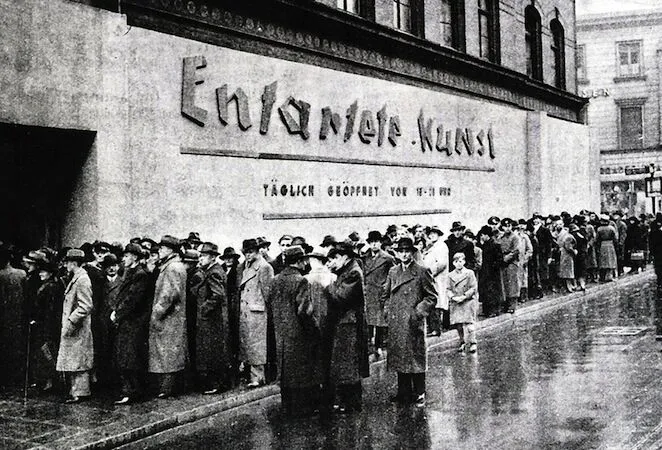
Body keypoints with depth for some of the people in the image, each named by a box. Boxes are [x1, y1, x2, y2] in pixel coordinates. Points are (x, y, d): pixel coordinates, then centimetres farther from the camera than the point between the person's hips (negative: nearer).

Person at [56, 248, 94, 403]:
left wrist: (70, 322, -20)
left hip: (78, 328, -10)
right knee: (71, 362, 13)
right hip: (72, 327, 10)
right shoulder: (76, 278, 14)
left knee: (77, 362, -4)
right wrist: (68, 322, 16)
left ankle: (80, 393, 1)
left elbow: (86, 306, -22)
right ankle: (75, 391, 19)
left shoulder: (82, 280, -17)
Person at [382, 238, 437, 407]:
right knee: (398, 357, 8)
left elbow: (432, 297, -1)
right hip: (395, 322, 5)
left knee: (416, 358, -2)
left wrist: (419, 312, -10)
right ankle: (404, 393, 17)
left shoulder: (422, 272, -2)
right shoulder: (392, 272, 14)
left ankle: (419, 395, 6)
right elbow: (385, 295, 24)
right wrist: (388, 310, 9)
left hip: (413, 322, -5)